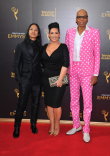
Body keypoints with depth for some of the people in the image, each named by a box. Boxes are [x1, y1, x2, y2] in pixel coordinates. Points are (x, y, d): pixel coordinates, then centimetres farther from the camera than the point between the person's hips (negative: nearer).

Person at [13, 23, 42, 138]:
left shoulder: (40, 47, 9)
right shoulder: (21, 46, 3)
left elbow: (42, 62, 7)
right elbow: (16, 64, 1)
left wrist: (42, 76, -3)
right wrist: (19, 79, -5)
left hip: (37, 80, 3)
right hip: (25, 80, -2)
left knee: (35, 103, 11)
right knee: (21, 104, 0)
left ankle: (33, 125, 27)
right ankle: (17, 128, 14)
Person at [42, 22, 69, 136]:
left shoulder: (63, 47, -4)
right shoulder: (45, 47, 9)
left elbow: (65, 64, -11)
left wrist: (60, 79, -16)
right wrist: (45, 73, 9)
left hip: (58, 79, -4)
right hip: (46, 79, 5)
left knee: (56, 103, -3)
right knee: (48, 103, 9)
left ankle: (57, 125, 18)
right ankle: (51, 125, 23)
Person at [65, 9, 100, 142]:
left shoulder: (94, 32, -3)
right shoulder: (70, 32, 6)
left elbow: (97, 54, -4)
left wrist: (95, 74, -8)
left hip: (87, 71, -3)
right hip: (73, 70, 4)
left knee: (87, 101, 1)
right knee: (74, 100, 12)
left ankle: (86, 130, 17)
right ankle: (76, 126, 30)